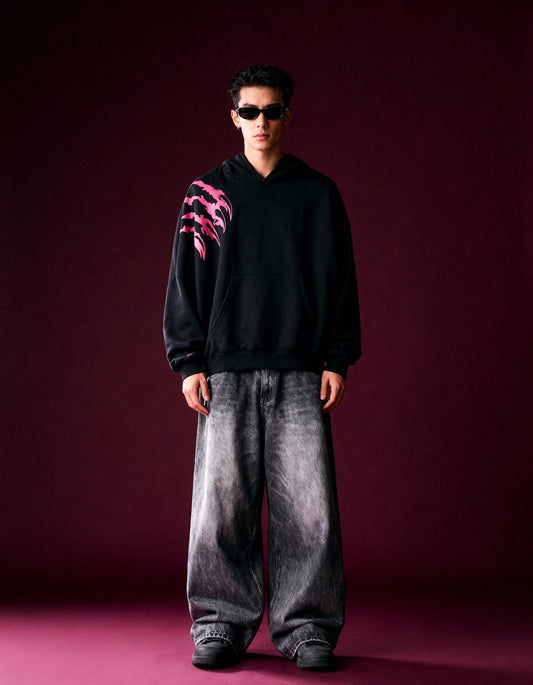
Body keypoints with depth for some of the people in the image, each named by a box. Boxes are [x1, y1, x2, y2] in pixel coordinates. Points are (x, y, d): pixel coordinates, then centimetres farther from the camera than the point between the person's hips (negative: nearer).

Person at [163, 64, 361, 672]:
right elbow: (185, 281, 9)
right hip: (226, 371, 0)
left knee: (308, 506, -3)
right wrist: (189, 362, 1)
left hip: (300, 372, 0)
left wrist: (338, 360, 2)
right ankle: (223, 622, 11)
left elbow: (341, 280, 10)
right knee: (222, 503, -1)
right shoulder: (208, 193, 10)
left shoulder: (318, 193, 11)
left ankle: (308, 625, 9)